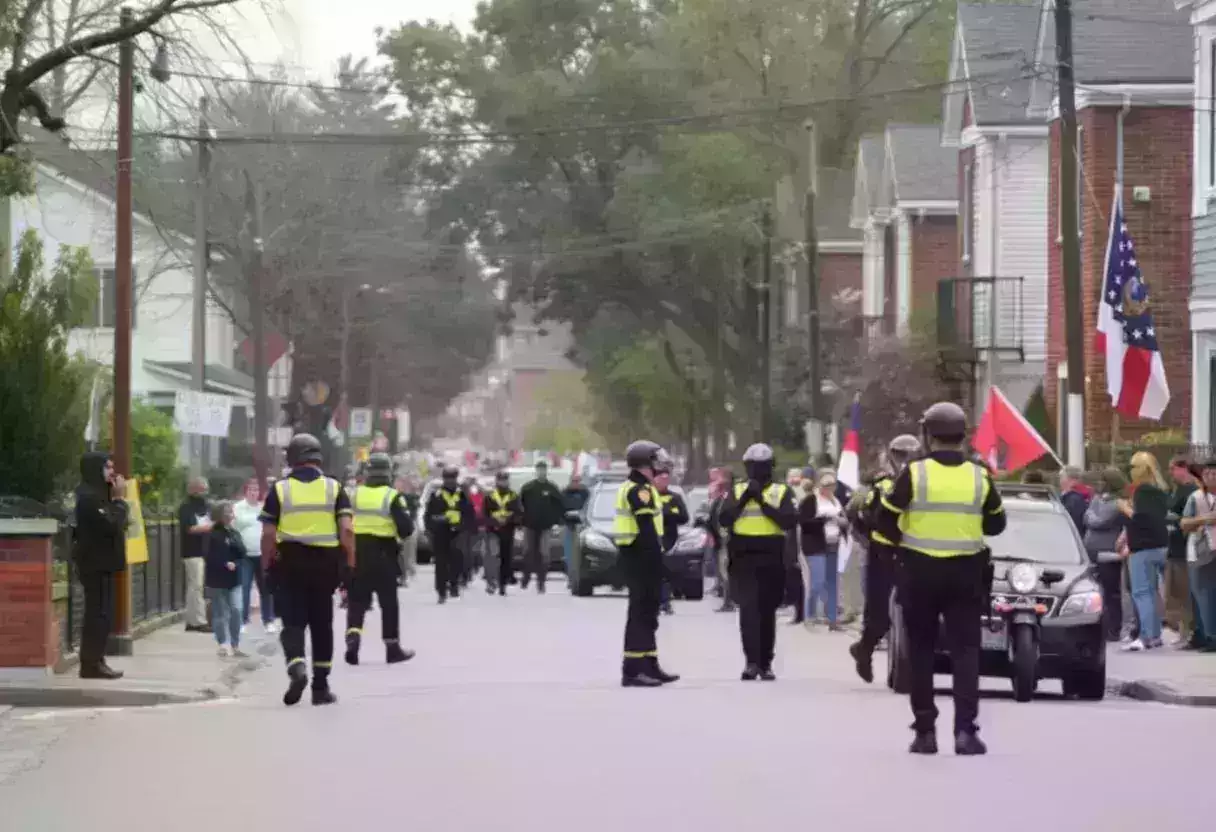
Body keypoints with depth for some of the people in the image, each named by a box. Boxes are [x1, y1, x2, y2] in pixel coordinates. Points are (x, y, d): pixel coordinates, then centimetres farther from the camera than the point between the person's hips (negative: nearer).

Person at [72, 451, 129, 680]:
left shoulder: (96, 494, 17)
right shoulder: (89, 496, -16)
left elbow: (111, 523, 18)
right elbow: (111, 525, -23)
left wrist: (116, 499, 6)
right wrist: (119, 499, -14)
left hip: (100, 563, 10)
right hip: (96, 564, -10)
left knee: (100, 612, 11)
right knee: (99, 612, -10)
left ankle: (94, 661, 14)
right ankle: (92, 663, -9)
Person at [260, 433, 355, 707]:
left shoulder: (279, 490, 0)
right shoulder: (334, 489, 3)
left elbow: (268, 534, -3)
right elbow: (347, 530, -6)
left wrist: (266, 565, 7)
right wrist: (349, 564, 0)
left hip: (290, 562, -1)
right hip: (325, 563, 1)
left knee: (293, 621, 2)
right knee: (321, 623, 11)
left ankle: (296, 666, -26)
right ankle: (321, 686, 14)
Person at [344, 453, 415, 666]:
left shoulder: (353, 495, 2)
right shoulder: (392, 496, -8)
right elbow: (406, 528, -12)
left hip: (357, 553, 2)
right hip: (383, 555, -2)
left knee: (357, 600, 8)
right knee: (388, 602, 8)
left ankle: (352, 638, -13)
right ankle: (392, 648, 13)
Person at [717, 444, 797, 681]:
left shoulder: (782, 492, 5)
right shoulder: (737, 491, 9)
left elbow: (789, 520, -10)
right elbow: (725, 519, -5)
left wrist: (763, 502, -15)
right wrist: (745, 498, -13)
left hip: (772, 559, 0)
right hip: (743, 559, 0)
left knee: (767, 611, 7)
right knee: (748, 608, -14)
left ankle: (765, 664, 15)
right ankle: (751, 661, -18)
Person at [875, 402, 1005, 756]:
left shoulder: (913, 474, -8)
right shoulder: (980, 477, -2)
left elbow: (885, 521, -5)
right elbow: (996, 524, 10)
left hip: (919, 572, -1)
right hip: (966, 573, 1)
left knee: (922, 652, 8)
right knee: (965, 651, 2)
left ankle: (925, 731, 7)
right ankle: (965, 729, -9)